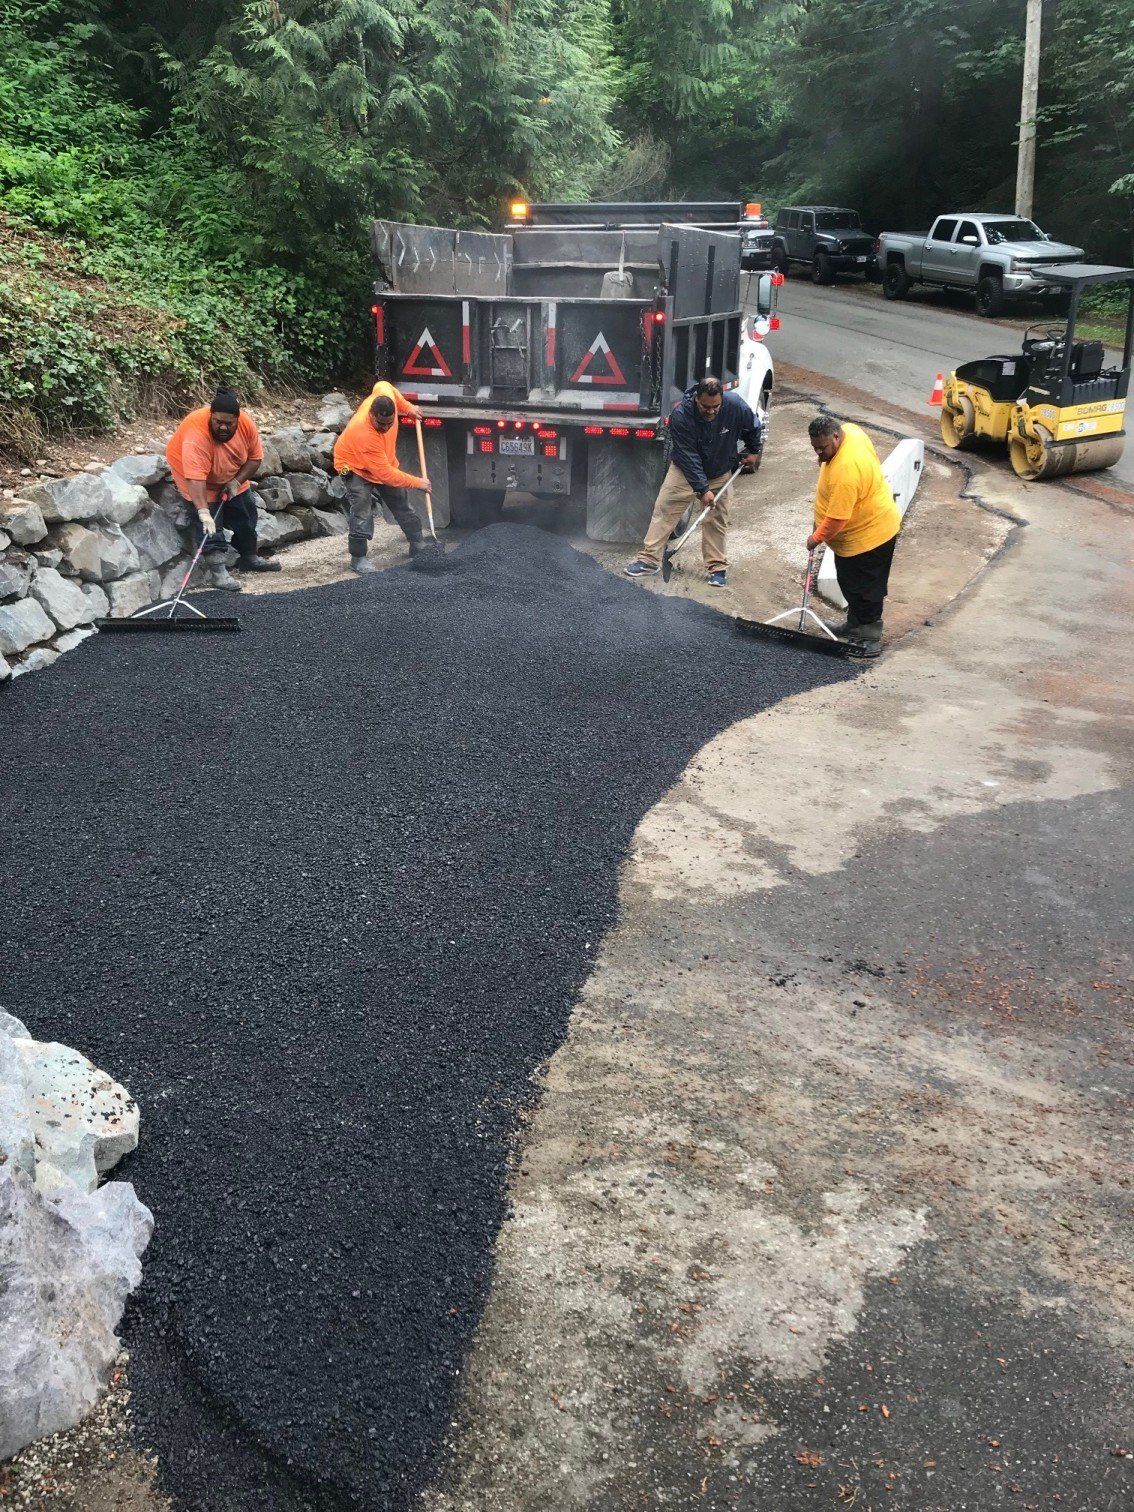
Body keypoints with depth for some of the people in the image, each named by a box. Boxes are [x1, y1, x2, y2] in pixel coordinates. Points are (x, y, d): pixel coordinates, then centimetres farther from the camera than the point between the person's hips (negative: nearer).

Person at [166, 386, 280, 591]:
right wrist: (203, 511, -54)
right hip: (192, 471, -6)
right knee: (208, 522, -18)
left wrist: (236, 481, -22)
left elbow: (255, 457, -11)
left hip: (231, 476, 6)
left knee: (245, 511, 13)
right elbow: (195, 478, -46)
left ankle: (249, 558, 31)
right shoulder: (196, 435, -40)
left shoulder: (247, 423, -24)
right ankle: (215, 570, -18)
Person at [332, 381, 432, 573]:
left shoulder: (386, 397, -27)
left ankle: (417, 546, 27)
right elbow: (385, 474, -37)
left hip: (384, 462, 7)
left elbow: (382, 386, 3)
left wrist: (407, 407, 2)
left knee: (403, 505, 12)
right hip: (356, 468, -7)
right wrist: (417, 483, -29)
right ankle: (357, 559, -8)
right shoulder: (364, 435, -43)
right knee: (363, 512, -20)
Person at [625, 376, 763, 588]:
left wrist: (754, 451, 10)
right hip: (685, 470, -2)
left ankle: (717, 567, 11)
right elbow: (688, 456, -29)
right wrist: (703, 489, -30)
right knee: (664, 509, -8)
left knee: (717, 518, 2)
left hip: (719, 473, 2)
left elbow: (753, 427, 0)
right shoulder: (681, 415, -31)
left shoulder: (735, 406, -24)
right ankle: (649, 559, -3)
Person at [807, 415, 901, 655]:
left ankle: (870, 637, 15)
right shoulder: (850, 430, -9)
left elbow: (837, 518, -29)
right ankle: (855, 624, 38)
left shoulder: (844, 472, -37)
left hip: (868, 535, -10)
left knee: (865, 589, 3)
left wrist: (817, 537, -14)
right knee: (850, 583, 22)